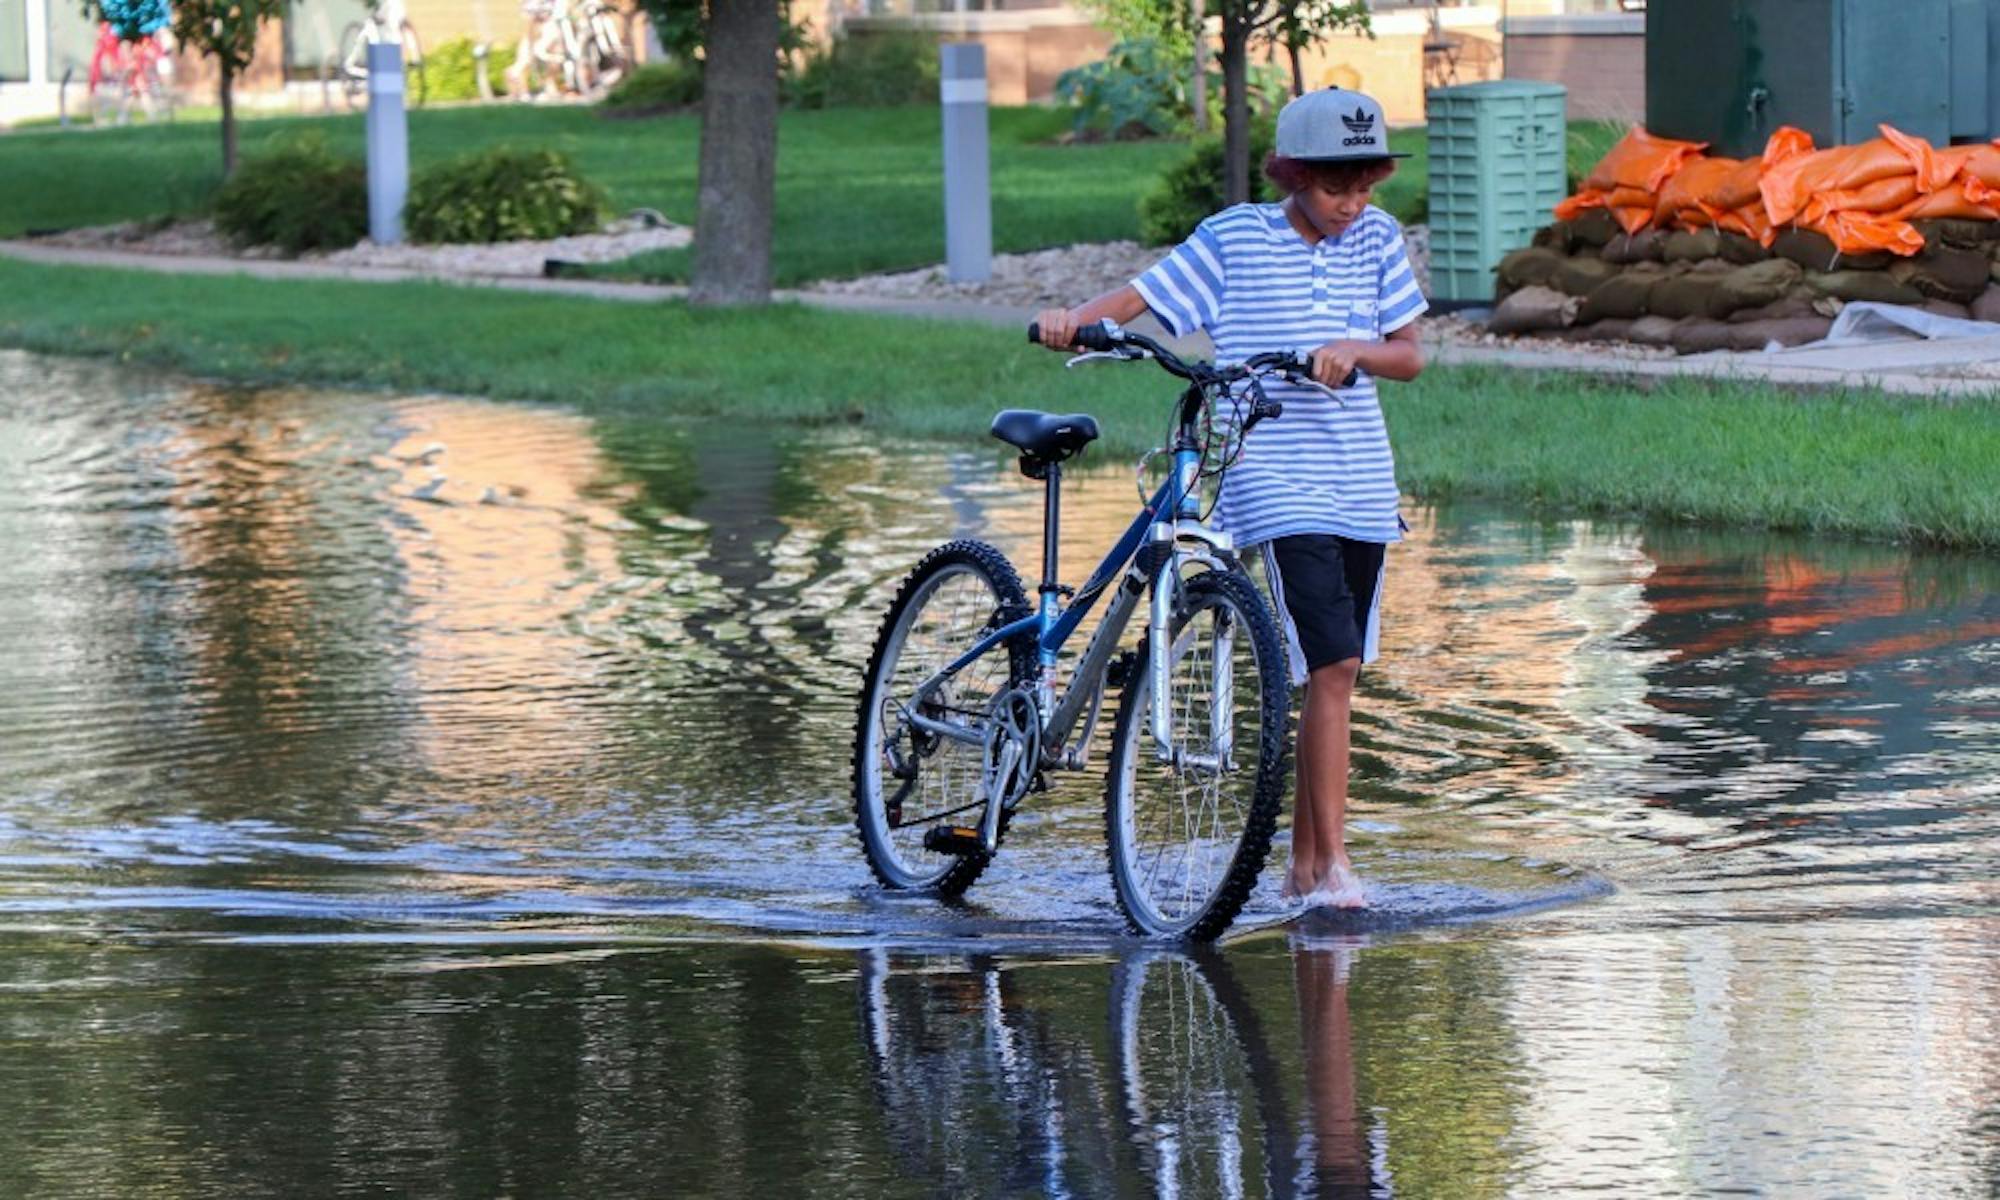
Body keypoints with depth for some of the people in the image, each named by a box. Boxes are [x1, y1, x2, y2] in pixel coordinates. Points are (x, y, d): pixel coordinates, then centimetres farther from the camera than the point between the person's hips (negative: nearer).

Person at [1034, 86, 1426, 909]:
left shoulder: (1376, 239, 8)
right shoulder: (1235, 239, -2)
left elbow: (1410, 355, 5)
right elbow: (1140, 297, -3)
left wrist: (1355, 350, -15)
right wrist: (1074, 320, -22)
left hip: (1360, 485, 5)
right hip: (1278, 482, -5)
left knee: (1334, 674, 8)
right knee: (1331, 664, -16)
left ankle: (1304, 866, 16)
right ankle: (1333, 863, -13)